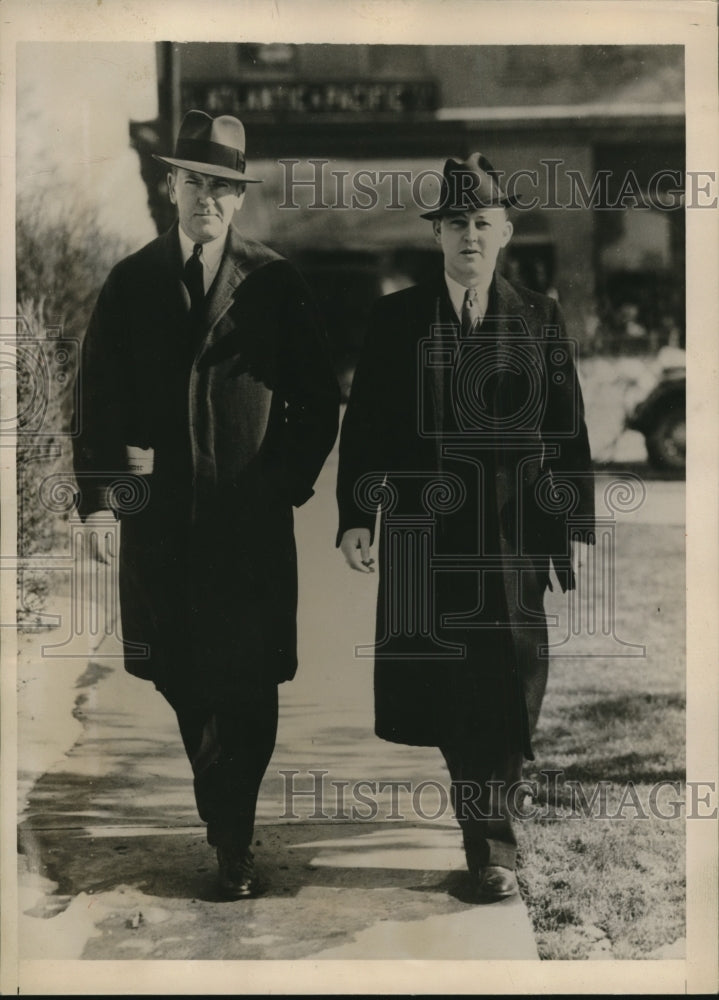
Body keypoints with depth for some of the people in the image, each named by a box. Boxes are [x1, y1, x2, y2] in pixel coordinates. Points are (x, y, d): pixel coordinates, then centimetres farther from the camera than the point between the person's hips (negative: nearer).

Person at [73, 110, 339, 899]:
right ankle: (226, 822, 30)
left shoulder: (275, 284, 1)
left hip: (251, 517, -2)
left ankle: (232, 843, 5)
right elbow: (98, 392, 5)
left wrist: (291, 478, -4)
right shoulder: (131, 282, 6)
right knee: (181, 680, 10)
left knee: (245, 688, -3)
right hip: (159, 515, 2)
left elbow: (318, 398, 6)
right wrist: (101, 484, -5)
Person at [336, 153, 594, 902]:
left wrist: (577, 526, 4)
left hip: (515, 531, 1)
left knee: (511, 678, -3)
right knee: (448, 684, 2)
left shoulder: (540, 317, 7)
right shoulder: (396, 318, 5)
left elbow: (569, 427, 7)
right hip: (427, 530, 0)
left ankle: (486, 834, 13)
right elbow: (364, 422, 4)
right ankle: (491, 839, 15)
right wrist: (355, 517, -3)